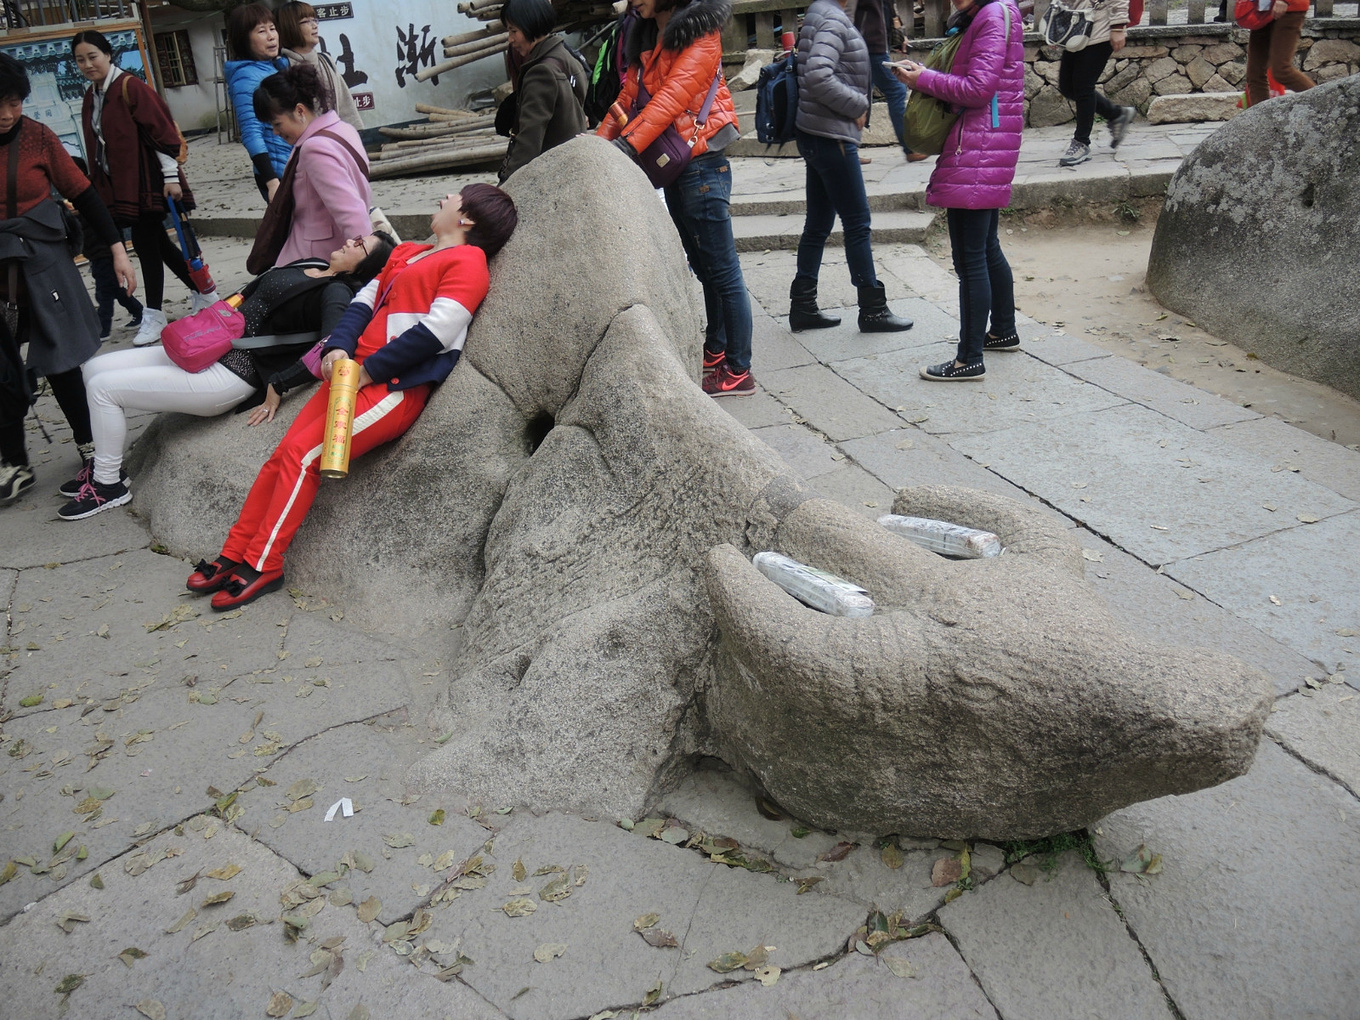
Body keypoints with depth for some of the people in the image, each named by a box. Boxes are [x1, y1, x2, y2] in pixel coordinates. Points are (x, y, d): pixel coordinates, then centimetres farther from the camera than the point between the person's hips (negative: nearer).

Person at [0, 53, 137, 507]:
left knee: (60, 364, 6)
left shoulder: (37, 137, -4)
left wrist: (117, 250, -2)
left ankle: (89, 447, 23)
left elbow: (82, 193, 1)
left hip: (42, 266, -1)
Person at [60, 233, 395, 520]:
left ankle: (109, 485, 8)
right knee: (95, 367, 11)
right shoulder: (310, 265, 11)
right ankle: (104, 465, 24)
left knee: (103, 387, -9)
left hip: (231, 374, -9)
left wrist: (277, 386, -25)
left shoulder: (336, 293, -15)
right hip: (208, 348, 9)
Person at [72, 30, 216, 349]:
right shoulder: (91, 96, 14)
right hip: (119, 187, 8)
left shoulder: (131, 87, -10)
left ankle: (153, 315, 3)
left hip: (146, 182, -8)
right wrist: (99, 188, 18)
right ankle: (203, 293, 24)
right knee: (155, 243, 12)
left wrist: (171, 176, -17)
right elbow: (95, 145, 18)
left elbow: (161, 131, -14)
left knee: (146, 244, -5)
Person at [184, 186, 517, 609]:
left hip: (395, 387, -8)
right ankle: (234, 555, 6)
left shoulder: (467, 260, -2)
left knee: (302, 455, -17)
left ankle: (263, 566, -8)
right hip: (356, 374, 8)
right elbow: (364, 303, 19)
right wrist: (338, 348, -1)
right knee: (282, 455, -2)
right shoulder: (406, 253, 26)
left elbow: (436, 331, -13)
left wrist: (368, 371, -13)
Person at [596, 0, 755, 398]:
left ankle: (739, 372, 2)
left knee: (722, 272, -4)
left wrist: (628, 143, -32)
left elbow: (673, 96, -23)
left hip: (701, 167, -9)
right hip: (674, 170, 9)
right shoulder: (647, 38, 14)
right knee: (703, 267, 17)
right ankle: (716, 352, 29)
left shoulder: (700, 36, -10)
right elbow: (629, 95, 7)